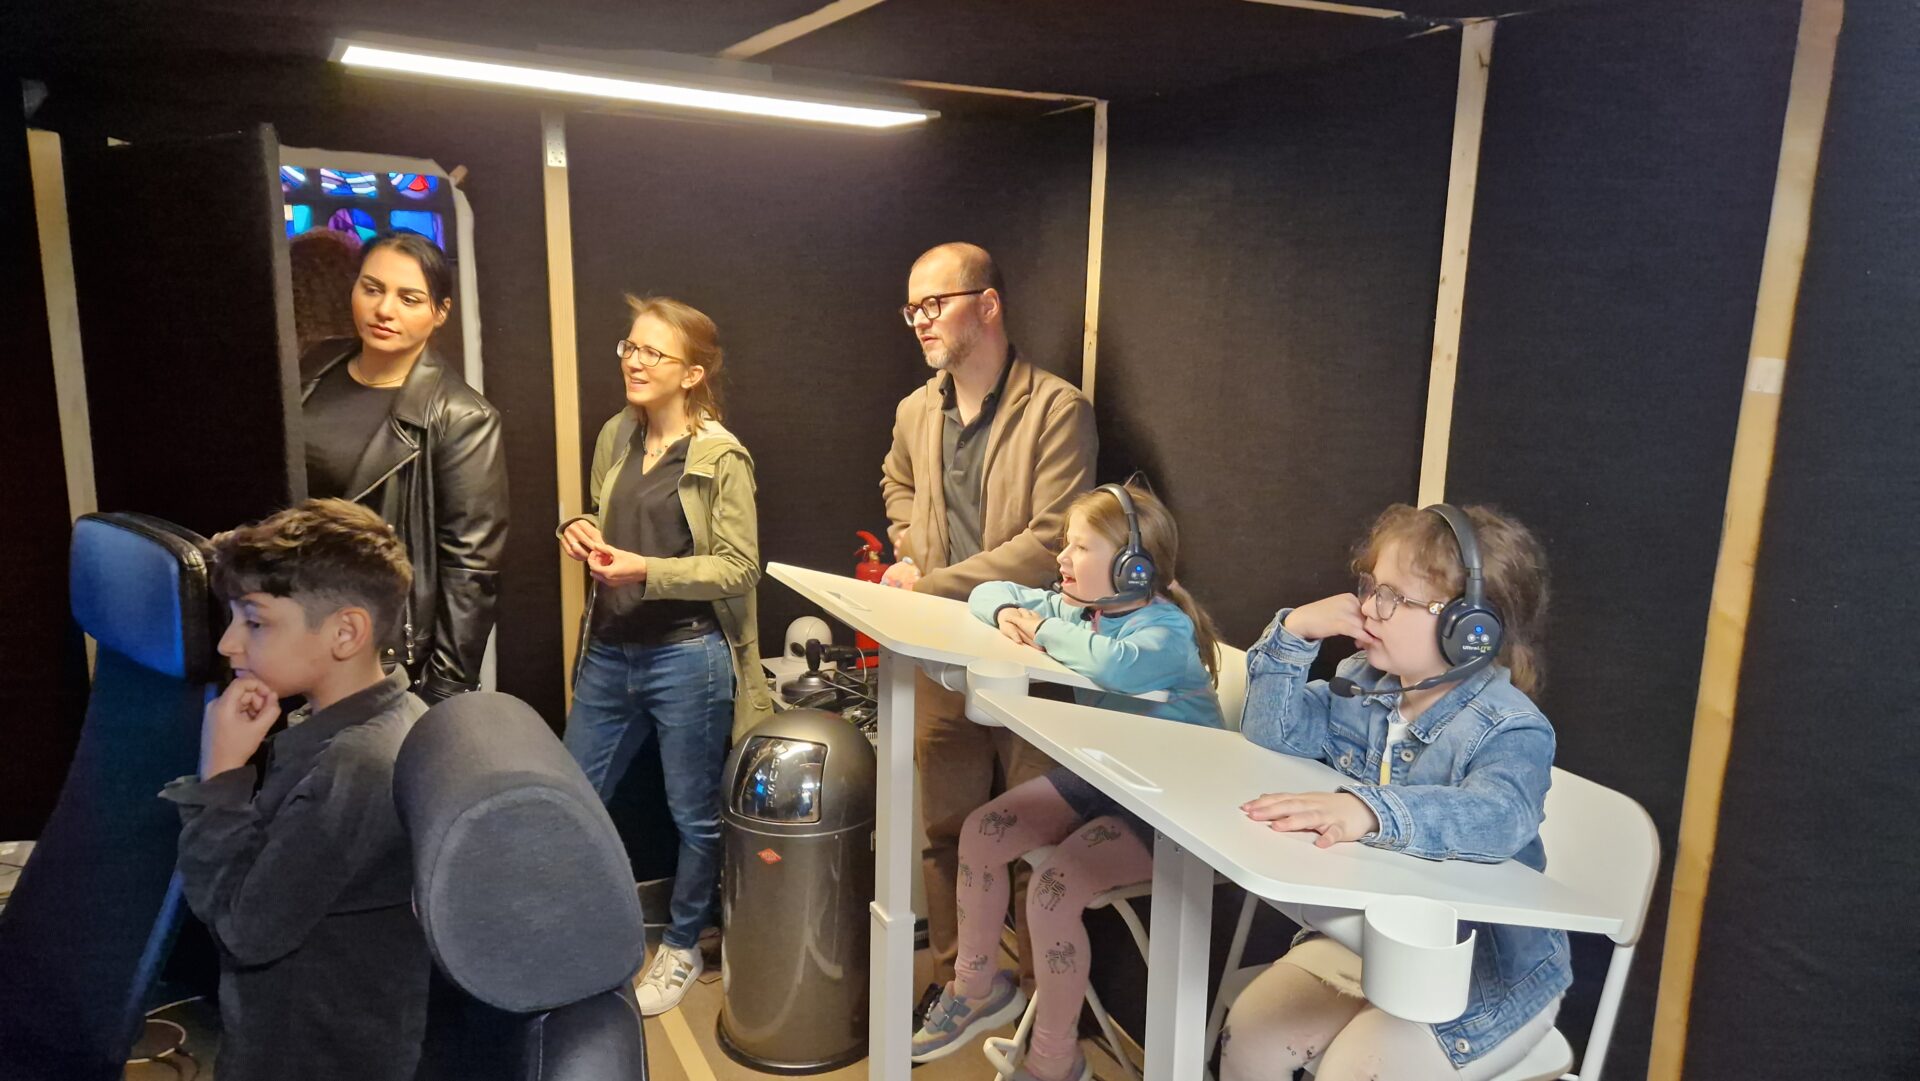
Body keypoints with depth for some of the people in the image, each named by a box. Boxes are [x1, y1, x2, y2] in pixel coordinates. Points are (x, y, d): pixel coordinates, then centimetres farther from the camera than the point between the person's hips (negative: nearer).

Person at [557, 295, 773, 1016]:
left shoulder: (720, 458, -11)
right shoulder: (615, 437, 7)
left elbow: (739, 568, -12)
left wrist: (648, 570, -23)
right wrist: (579, 532, -1)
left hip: (688, 658, -6)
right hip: (609, 653, 6)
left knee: (694, 814, 10)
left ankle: (681, 949, 32)